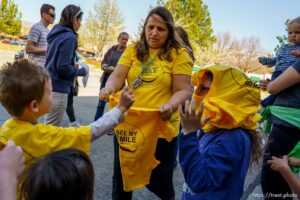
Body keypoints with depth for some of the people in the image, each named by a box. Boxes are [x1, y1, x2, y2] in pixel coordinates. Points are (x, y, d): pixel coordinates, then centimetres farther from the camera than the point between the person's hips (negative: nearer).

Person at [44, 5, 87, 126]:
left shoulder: (57, 33, 12)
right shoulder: (69, 37, -15)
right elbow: (63, 66, -20)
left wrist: (74, 66, 14)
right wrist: (81, 71, -5)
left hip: (50, 84, 9)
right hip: (58, 88, -9)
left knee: (49, 126, 19)